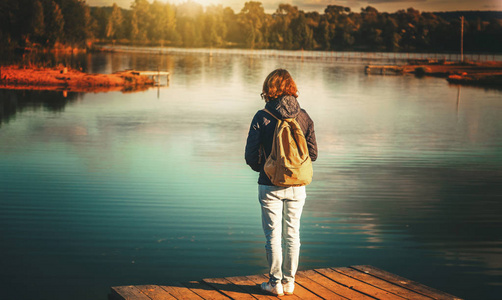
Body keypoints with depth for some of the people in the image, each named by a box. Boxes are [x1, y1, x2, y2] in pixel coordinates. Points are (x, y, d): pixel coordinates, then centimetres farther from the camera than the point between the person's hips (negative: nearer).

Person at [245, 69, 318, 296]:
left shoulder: (262, 117, -11)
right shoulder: (303, 116, -3)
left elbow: (251, 156, -10)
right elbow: (312, 153, 0)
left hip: (270, 186, -3)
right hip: (297, 186, 3)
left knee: (273, 235, 7)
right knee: (292, 234, 13)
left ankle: (275, 282, 14)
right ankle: (289, 281, 20)